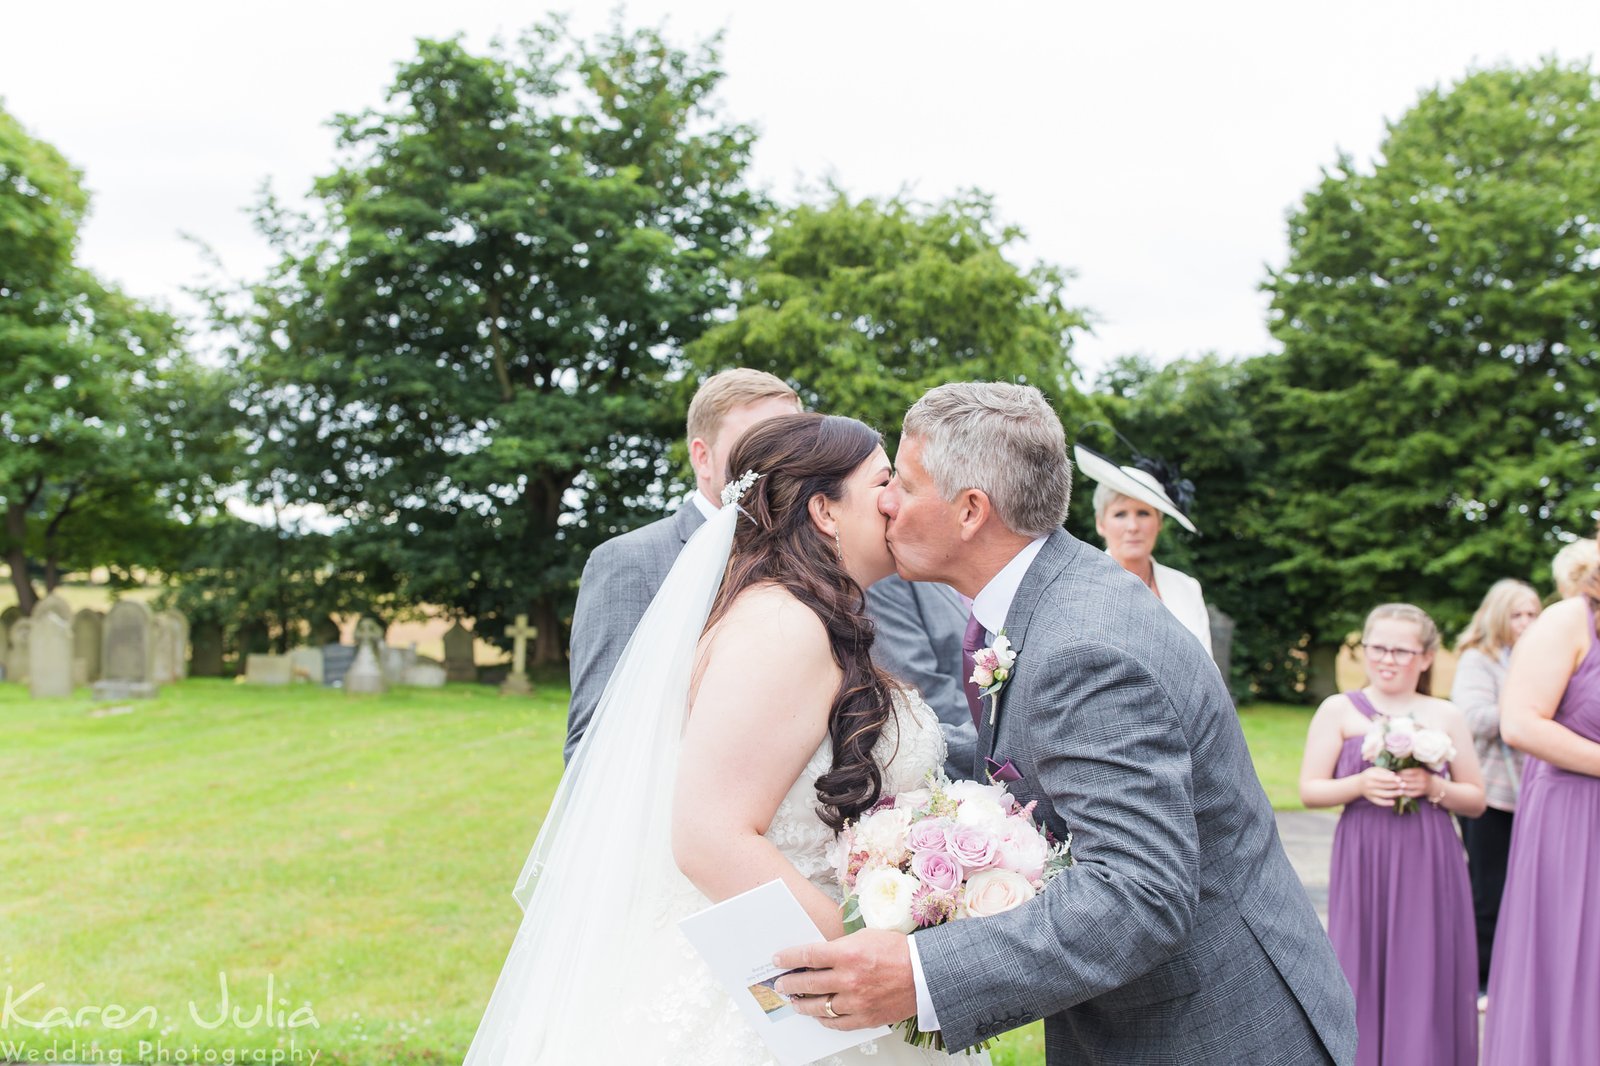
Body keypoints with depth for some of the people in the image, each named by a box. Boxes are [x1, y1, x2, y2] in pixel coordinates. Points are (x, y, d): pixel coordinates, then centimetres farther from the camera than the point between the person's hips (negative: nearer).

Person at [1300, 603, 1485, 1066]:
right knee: (1365, 974, 0)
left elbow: (1476, 801, 10)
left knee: (1426, 974, 1)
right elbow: (1310, 791, 1)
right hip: (1363, 863, -1)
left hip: (1429, 866, 1)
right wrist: (1360, 785, -16)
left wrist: (1434, 787, -8)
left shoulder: (1446, 716, 8)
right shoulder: (1339, 710, 4)